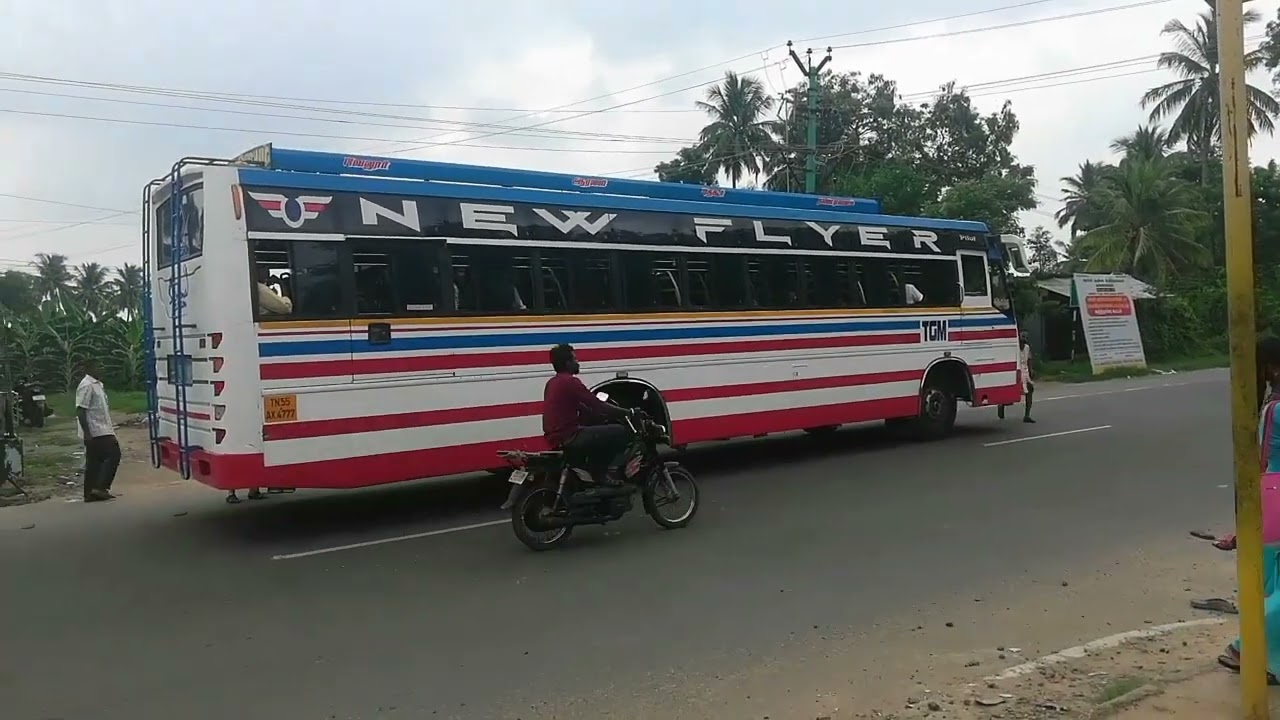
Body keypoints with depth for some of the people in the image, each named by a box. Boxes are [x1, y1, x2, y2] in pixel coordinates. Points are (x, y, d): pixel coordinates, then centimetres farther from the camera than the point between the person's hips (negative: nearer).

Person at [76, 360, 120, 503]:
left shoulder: (97, 384, 17)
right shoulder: (86, 386, -14)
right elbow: (80, 411, -19)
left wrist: (110, 428, 25)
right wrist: (87, 433, -23)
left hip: (101, 430, 10)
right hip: (95, 432, -10)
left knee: (94, 461, 10)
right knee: (113, 454, -11)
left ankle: (90, 493, 12)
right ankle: (100, 487, -10)